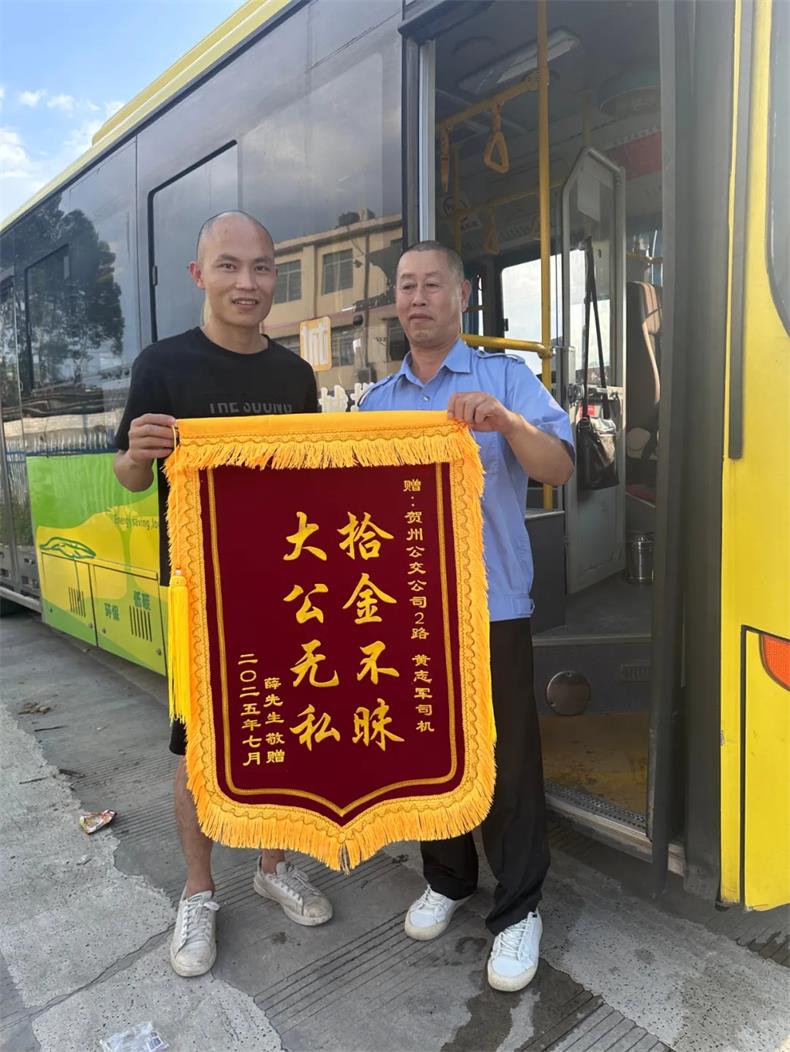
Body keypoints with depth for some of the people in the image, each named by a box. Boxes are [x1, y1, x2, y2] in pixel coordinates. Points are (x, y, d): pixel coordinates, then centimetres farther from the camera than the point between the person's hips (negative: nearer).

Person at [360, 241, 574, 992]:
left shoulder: (507, 378, -1)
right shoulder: (376, 400, 12)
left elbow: (559, 470, -14)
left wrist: (505, 422, -31)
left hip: (491, 607, -4)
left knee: (507, 763, 5)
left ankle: (519, 908, 26)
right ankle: (447, 878, 38)